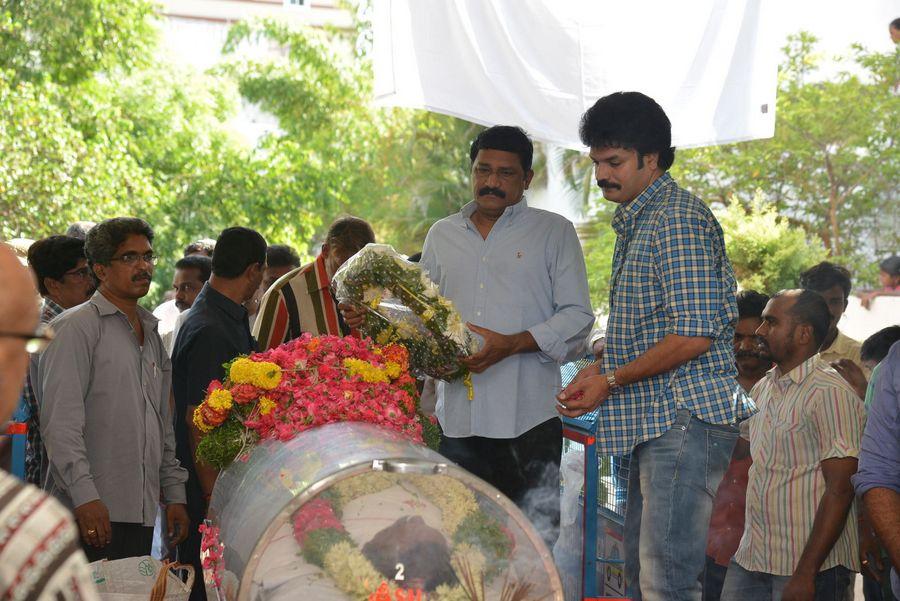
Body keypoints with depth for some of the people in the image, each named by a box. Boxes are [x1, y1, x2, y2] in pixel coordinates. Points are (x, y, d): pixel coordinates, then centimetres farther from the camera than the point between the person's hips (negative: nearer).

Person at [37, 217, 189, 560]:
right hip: (91, 511, -7)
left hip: (142, 511, 7)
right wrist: (84, 495, -21)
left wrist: (174, 493, 16)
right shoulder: (76, 328, -6)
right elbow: (60, 422, -14)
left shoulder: (151, 333, 19)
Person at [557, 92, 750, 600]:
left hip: (686, 419, -11)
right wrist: (601, 368, 12)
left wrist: (611, 381, -12)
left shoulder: (677, 219, -13)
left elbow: (693, 335, -21)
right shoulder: (635, 222, 20)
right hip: (655, 423, 11)